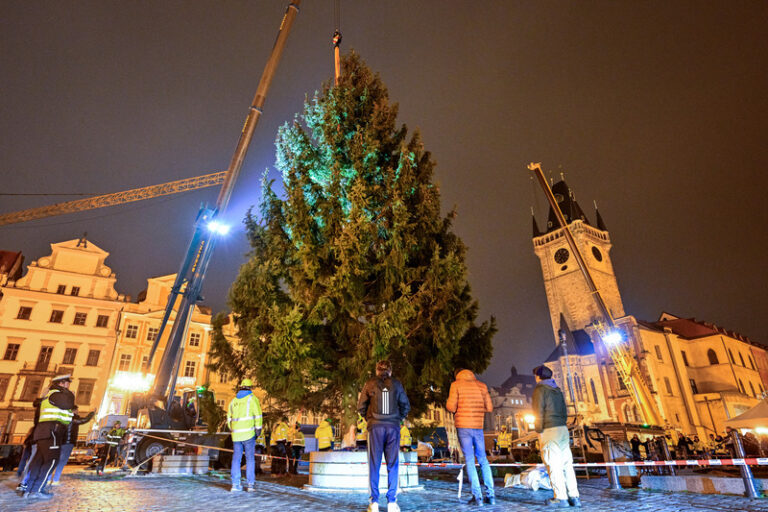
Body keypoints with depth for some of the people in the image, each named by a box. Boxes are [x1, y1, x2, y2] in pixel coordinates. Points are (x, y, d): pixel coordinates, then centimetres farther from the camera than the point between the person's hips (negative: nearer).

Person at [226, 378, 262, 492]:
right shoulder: (252, 398, -3)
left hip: (236, 434, 4)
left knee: (236, 458, 11)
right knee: (250, 459, 4)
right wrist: (258, 430, -4)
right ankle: (250, 484, 3)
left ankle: (235, 484, 9)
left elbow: (229, 418, 17)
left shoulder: (233, 400, 13)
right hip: (248, 433, -4)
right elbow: (258, 415, -10)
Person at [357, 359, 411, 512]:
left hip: (375, 427, -1)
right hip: (393, 427, 1)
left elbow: (361, 406, 3)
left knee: (374, 465, 6)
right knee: (393, 464, 7)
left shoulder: (370, 384, 3)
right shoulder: (396, 384, 6)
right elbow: (406, 405, 5)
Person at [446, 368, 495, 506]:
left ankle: (477, 496, -1)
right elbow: (489, 408, 8)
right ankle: (491, 495, 12)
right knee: (483, 460, 14)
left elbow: (451, 407, -8)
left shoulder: (456, 384, -1)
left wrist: (448, 405, 13)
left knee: (469, 460, 2)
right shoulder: (482, 385, 9)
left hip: (463, 426, -3)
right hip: (478, 426, 3)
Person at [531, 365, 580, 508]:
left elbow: (539, 412, -11)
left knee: (553, 465, -3)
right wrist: (562, 426, 19)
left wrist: (539, 432, -8)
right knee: (567, 464, 8)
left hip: (549, 430, -8)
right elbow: (564, 412, 17)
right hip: (563, 429, 8)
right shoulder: (557, 389, 17)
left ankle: (561, 498, -2)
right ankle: (574, 497, 8)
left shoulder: (540, 389, -5)